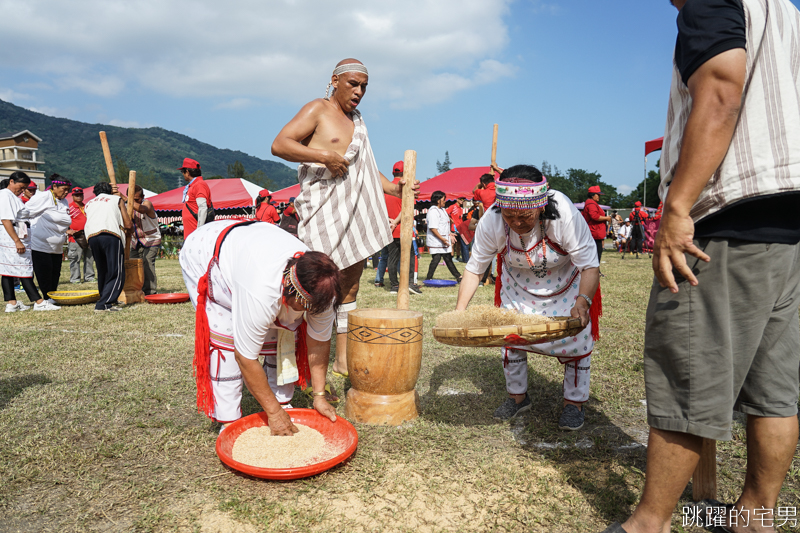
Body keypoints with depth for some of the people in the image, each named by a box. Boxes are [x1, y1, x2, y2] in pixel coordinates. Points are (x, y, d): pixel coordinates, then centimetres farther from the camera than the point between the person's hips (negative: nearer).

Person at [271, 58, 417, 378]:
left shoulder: (357, 120, 21)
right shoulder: (318, 109, -1)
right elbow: (279, 145, -11)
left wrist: (393, 188, 7)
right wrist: (325, 155, -19)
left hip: (355, 213, 8)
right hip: (324, 214, -8)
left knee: (350, 288, 11)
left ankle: (343, 360, 21)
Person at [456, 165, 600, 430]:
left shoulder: (565, 215, -40)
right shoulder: (490, 222, -32)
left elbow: (590, 267, -34)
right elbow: (474, 268, -20)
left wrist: (583, 302, -53)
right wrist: (459, 310, -30)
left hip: (566, 277, -2)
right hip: (518, 280, 2)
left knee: (575, 334, -4)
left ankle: (574, 402, 15)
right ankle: (517, 395, 24)